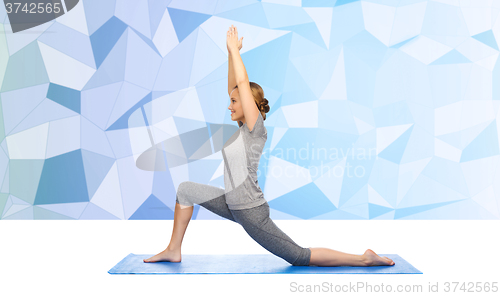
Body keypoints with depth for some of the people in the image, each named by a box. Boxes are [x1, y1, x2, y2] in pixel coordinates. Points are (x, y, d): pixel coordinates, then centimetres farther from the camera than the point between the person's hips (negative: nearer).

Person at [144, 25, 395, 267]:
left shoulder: (256, 128, -15)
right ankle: (174, 251, 15)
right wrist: (231, 52, 6)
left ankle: (363, 259, 8)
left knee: (299, 257, -2)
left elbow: (244, 83, -20)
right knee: (186, 189, 8)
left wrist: (234, 48, -11)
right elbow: (234, 86, 10)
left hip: (250, 211, -9)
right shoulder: (244, 127, 7)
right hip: (233, 205, 9)